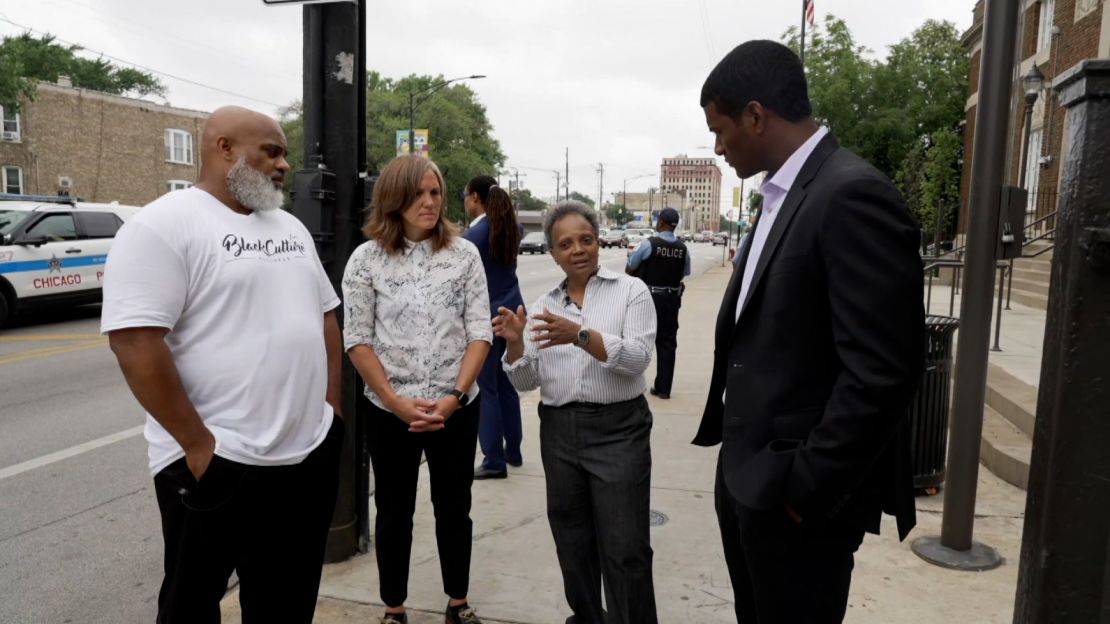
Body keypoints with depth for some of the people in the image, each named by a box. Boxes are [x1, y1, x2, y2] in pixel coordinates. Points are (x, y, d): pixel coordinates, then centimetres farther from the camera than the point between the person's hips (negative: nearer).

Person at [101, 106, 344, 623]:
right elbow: (135, 344, -19)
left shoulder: (290, 227, 12)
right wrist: (198, 443, -18)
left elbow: (325, 317, 16)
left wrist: (331, 407, 10)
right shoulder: (163, 226, -12)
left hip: (312, 453, 7)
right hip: (217, 463, -6)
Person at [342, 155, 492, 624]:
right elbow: (357, 340, -4)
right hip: (389, 412, -1)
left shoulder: (464, 254, -1)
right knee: (394, 513, 13)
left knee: (454, 508, 14)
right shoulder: (366, 259, -4)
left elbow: (480, 331, -2)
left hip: (456, 408, 1)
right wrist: (396, 401, -12)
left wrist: (455, 396, -13)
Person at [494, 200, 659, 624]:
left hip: (618, 429, -4)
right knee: (572, 541, 16)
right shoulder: (544, 306, 10)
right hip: (559, 432, 4)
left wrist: (580, 335, -26)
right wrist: (515, 343, -11)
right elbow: (526, 382, 8)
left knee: (624, 546, 0)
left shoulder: (631, 290, 0)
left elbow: (638, 357, -14)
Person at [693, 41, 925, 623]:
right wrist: (737, 457, 12)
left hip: (796, 491, -8)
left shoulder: (852, 195, -20)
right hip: (746, 474, 9)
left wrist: (807, 486, -17)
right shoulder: (783, 195, 10)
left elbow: (882, 371, -24)